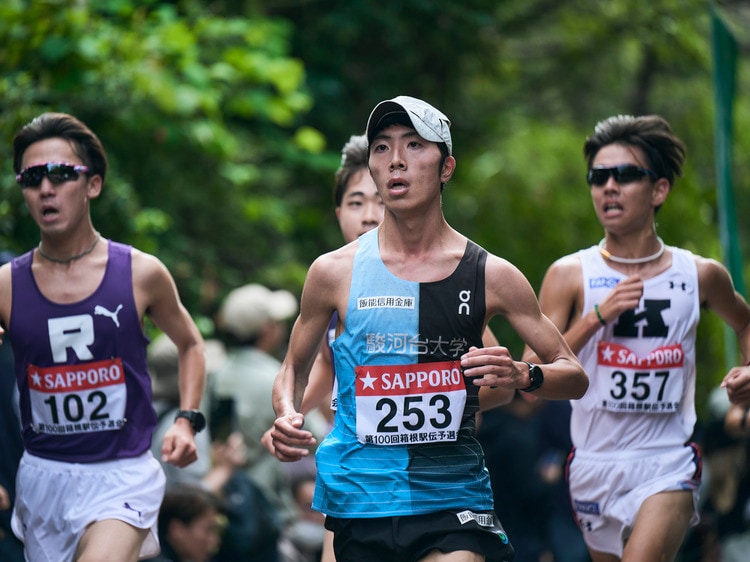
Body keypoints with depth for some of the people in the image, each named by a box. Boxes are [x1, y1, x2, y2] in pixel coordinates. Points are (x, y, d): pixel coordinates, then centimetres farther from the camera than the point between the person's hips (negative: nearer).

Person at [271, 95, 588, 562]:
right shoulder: (335, 272, 2)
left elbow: (575, 376, 6)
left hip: (454, 503, -1)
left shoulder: (492, 275, 1)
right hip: (360, 501, 1)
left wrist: (522, 376, -15)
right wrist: (287, 416, -6)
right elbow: (295, 369, 15)